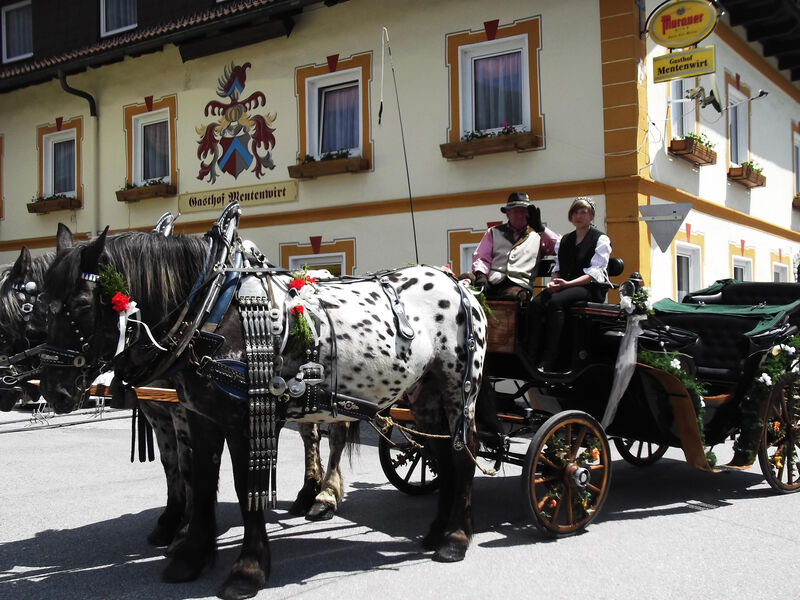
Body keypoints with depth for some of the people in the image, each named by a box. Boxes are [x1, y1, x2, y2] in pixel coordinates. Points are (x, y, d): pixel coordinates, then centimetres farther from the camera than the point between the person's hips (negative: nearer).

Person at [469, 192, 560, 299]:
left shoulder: (537, 235, 22)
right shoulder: (493, 232, 26)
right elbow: (481, 257, 16)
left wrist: (540, 228, 1)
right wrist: (480, 274, -6)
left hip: (518, 285, -1)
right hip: (491, 283, 1)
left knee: (514, 294, -40)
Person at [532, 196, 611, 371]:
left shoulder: (601, 239, 4)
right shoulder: (564, 241, 23)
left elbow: (595, 273, -7)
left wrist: (567, 283, -19)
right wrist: (554, 282, -7)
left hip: (591, 288, -5)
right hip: (564, 285, 5)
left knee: (555, 302, -35)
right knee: (536, 303, -26)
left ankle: (548, 362, -38)